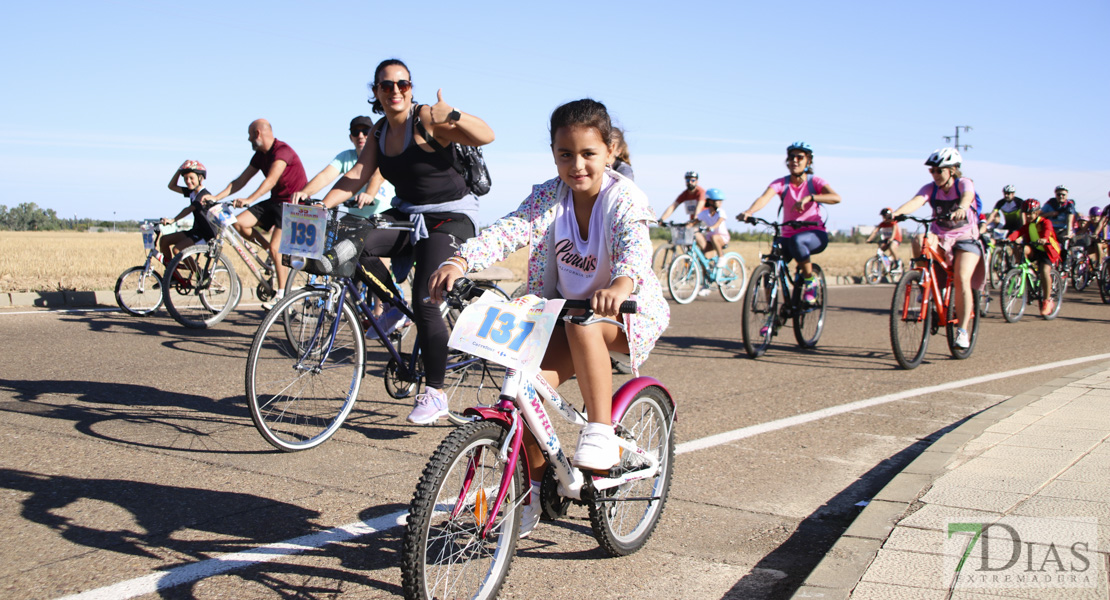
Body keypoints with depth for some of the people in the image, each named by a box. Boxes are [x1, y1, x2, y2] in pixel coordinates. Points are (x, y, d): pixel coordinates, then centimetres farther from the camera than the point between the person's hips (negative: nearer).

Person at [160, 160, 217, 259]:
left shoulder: (204, 195, -17)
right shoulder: (192, 192, 11)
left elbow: (189, 209, -31)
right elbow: (172, 186, 18)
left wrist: (172, 220, -42)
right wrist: (179, 170, 6)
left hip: (206, 235, -10)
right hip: (195, 231, 10)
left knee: (177, 249, -25)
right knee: (164, 240, 2)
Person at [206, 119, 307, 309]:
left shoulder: (282, 150, -19)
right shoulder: (260, 155, 8)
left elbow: (271, 180, -32)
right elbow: (240, 181, 8)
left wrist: (249, 199, -43)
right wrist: (216, 197, -1)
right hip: (275, 201, 8)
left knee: (276, 248, -18)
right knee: (240, 223, -9)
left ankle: (282, 294, -8)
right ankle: (268, 248, 10)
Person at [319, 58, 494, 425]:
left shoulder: (426, 119, -14)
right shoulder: (380, 132, 7)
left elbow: (485, 136, -24)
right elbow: (357, 176, 0)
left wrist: (452, 115, -42)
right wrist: (321, 205, -14)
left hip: (450, 216, -7)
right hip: (407, 214, 7)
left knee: (425, 301, -17)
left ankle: (434, 394, -4)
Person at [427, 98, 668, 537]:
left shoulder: (624, 197, -16)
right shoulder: (548, 196, -5)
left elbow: (634, 247, -36)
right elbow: (506, 231, -20)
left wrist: (621, 285, -60)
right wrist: (459, 261, -40)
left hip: (628, 311, -4)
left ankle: (600, 430, -28)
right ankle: (534, 486, 2)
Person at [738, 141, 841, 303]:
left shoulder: (815, 182, -4)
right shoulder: (781, 183, -2)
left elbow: (836, 197, -23)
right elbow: (764, 198, -22)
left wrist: (810, 198, -38)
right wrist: (749, 212, -43)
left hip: (815, 235, -3)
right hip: (788, 236, 3)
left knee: (797, 241, -37)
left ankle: (810, 281, -17)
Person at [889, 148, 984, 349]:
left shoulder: (964, 183, -10)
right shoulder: (930, 189, -3)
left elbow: (967, 196, -34)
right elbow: (915, 202, -23)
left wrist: (961, 208, -58)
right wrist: (896, 213, -45)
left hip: (966, 239, -2)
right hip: (940, 239, 2)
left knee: (962, 279, -24)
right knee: (919, 240, -32)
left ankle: (962, 331, -15)